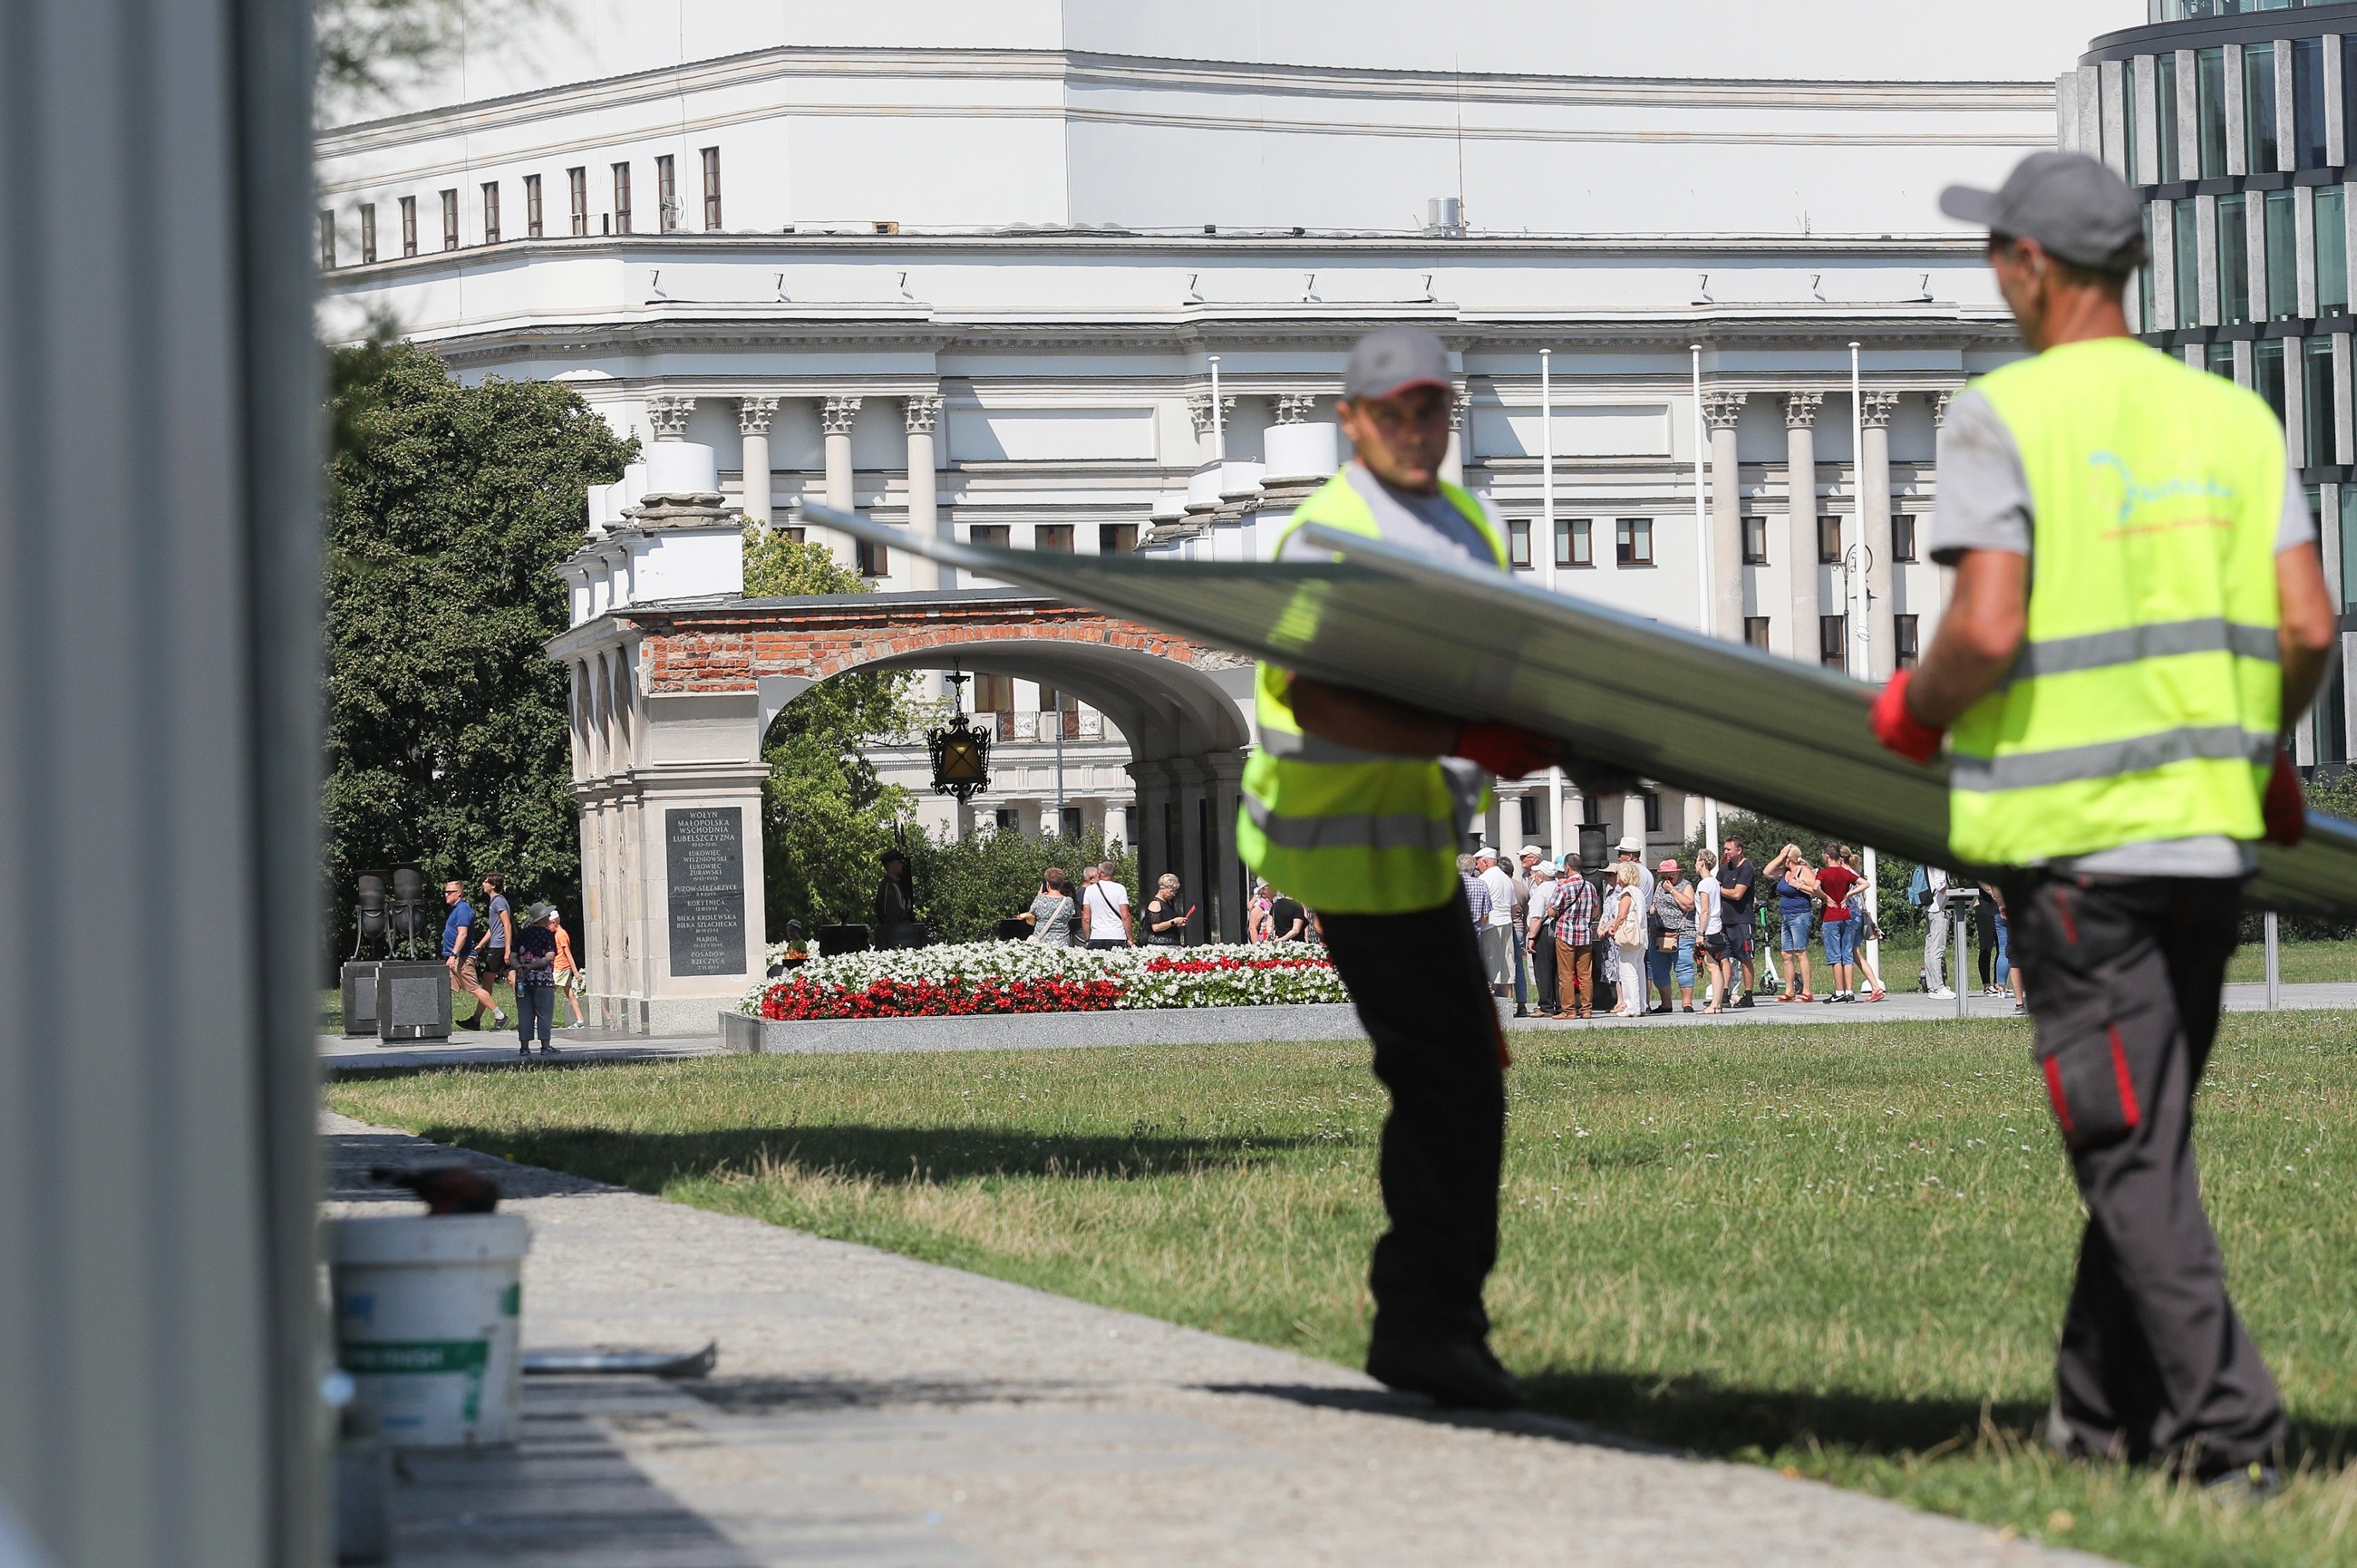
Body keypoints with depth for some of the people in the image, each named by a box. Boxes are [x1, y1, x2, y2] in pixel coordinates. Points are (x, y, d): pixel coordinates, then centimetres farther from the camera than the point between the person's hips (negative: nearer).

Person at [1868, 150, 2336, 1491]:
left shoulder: (2003, 419, -7)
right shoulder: (2234, 418, 8)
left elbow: (1987, 632, -17)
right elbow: (2311, 628, 2)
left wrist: (1915, 711, 3)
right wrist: (2266, 754, 19)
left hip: (2072, 827, -6)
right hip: (2210, 824, 6)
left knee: (2129, 1149, -3)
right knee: (2147, 1132, 15)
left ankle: (2230, 1427, -10)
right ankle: (2105, 1415, 21)